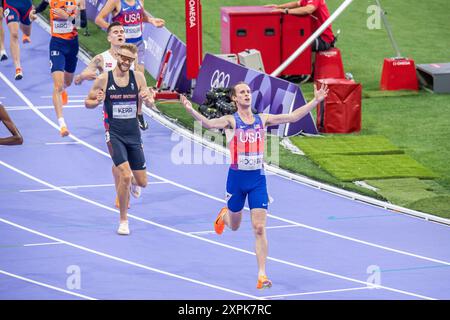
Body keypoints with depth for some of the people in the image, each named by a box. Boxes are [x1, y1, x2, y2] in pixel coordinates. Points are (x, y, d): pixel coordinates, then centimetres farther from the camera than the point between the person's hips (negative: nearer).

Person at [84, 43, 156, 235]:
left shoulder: (138, 77, -1)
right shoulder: (104, 79, -7)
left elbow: (150, 105, 4)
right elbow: (88, 103, 4)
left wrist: (148, 99, -20)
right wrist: (96, 102, -18)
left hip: (133, 133, 3)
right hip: (114, 134, -3)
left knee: (142, 182, 7)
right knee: (125, 176, -20)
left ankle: (131, 182, 47)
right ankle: (123, 221, -4)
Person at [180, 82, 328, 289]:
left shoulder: (262, 120, 4)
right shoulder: (231, 121, -6)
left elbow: (292, 117, 2)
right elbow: (209, 124, -24)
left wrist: (315, 101, -4)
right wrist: (191, 111, -43)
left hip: (258, 178, 1)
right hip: (237, 177, -1)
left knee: (259, 228, -7)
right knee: (234, 226, 17)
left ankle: (262, 274, -5)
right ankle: (224, 215, 56)